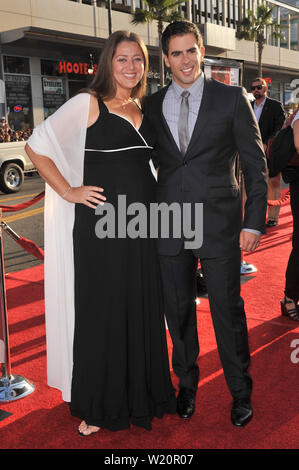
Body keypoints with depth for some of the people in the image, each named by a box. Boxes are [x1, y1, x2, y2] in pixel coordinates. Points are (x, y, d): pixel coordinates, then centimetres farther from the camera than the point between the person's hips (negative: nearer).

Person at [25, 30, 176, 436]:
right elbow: (37, 146, -5)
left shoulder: (143, 110, 14)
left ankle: (143, 392, 32)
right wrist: (68, 192, -9)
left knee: (144, 308, 13)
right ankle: (99, 406, 23)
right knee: (102, 311, 4)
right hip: (100, 224, -6)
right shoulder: (87, 104, -4)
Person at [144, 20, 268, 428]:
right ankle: (187, 383, 35)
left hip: (219, 225, -2)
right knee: (178, 310, 13)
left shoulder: (232, 98, 0)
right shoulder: (151, 106, 8)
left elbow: (256, 163, 0)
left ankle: (240, 391, 28)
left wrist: (254, 222, -6)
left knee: (228, 311, 6)